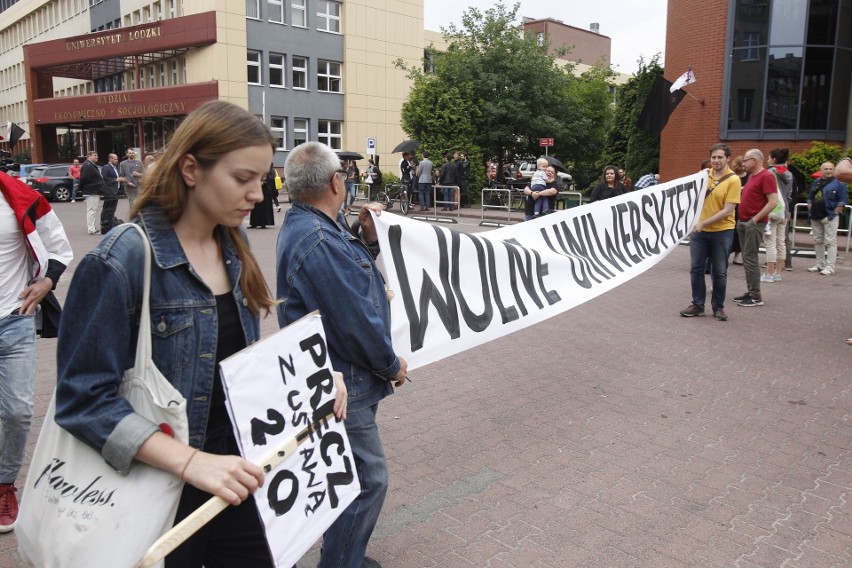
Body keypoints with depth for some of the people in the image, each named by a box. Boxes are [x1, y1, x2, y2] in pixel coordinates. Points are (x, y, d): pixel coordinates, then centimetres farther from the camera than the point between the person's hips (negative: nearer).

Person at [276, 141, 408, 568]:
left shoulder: (309, 226, 8)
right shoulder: (316, 241, -26)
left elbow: (350, 274, 16)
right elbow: (355, 320, -25)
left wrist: (368, 238, 1)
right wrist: (392, 365, -10)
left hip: (340, 377, 11)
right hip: (341, 383, -11)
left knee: (362, 474, 22)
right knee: (368, 478, 0)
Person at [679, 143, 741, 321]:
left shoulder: (733, 180, -11)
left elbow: (727, 210, -16)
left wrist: (704, 223, -20)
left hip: (722, 231, -4)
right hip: (699, 230, 4)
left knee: (719, 272, 6)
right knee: (696, 268, 6)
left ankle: (718, 307, 18)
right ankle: (698, 305, 17)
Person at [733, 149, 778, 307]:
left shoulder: (766, 176, -12)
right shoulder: (751, 176, 15)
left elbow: (773, 202, -19)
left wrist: (755, 219, -19)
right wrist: (742, 219, 13)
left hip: (754, 224, -9)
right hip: (743, 222, 9)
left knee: (750, 258, -8)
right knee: (747, 258, 11)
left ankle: (756, 296, -3)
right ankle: (751, 292, 18)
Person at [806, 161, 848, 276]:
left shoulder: (839, 183, -3)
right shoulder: (816, 183, 15)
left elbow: (842, 202, -7)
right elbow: (810, 198, 20)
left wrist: (834, 213, -11)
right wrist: (810, 211, 10)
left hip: (830, 217, -6)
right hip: (815, 217, 6)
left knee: (830, 242, -7)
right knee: (818, 241, 12)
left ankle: (829, 267, -8)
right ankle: (820, 264, 22)